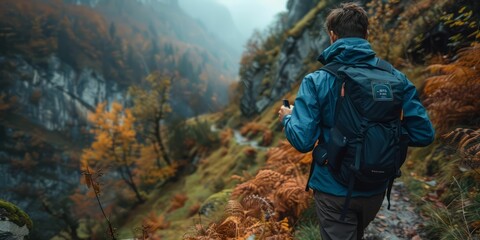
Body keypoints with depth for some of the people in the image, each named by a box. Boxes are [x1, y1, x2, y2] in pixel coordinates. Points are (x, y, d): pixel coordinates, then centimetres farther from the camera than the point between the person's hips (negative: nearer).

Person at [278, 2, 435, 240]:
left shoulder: (316, 81, -17)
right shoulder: (395, 77, -8)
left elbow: (302, 140, -21)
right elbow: (424, 134, -7)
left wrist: (287, 118, -1)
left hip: (335, 190, -4)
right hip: (376, 189, 4)